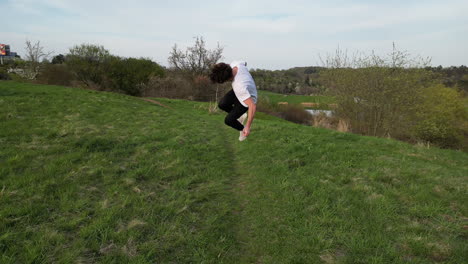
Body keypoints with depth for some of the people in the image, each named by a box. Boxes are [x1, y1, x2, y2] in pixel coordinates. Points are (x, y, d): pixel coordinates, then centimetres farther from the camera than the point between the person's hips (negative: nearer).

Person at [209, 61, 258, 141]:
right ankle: (241, 116, 17)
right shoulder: (235, 64, -26)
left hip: (248, 99, -7)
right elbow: (244, 63, -1)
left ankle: (242, 130, 25)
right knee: (222, 104, -11)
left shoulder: (240, 87, -45)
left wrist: (248, 127, -39)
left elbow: (253, 106, -44)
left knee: (228, 120, -8)